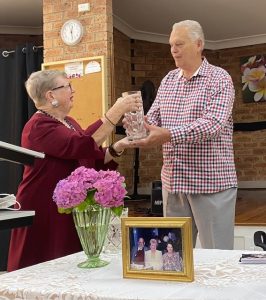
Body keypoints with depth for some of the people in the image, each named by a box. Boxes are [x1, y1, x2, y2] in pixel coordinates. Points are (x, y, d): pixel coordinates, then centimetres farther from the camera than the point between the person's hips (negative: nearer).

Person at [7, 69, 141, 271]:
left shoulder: (69, 122, 14)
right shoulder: (39, 126, -14)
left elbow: (94, 160, 13)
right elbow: (80, 146, -29)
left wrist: (117, 148, -5)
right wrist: (116, 111, -28)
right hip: (45, 215, -8)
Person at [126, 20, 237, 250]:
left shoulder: (219, 78, -7)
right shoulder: (168, 80, 12)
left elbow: (213, 124, -21)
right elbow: (154, 117, 10)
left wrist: (168, 135, -32)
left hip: (211, 181, -6)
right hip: (173, 180, 6)